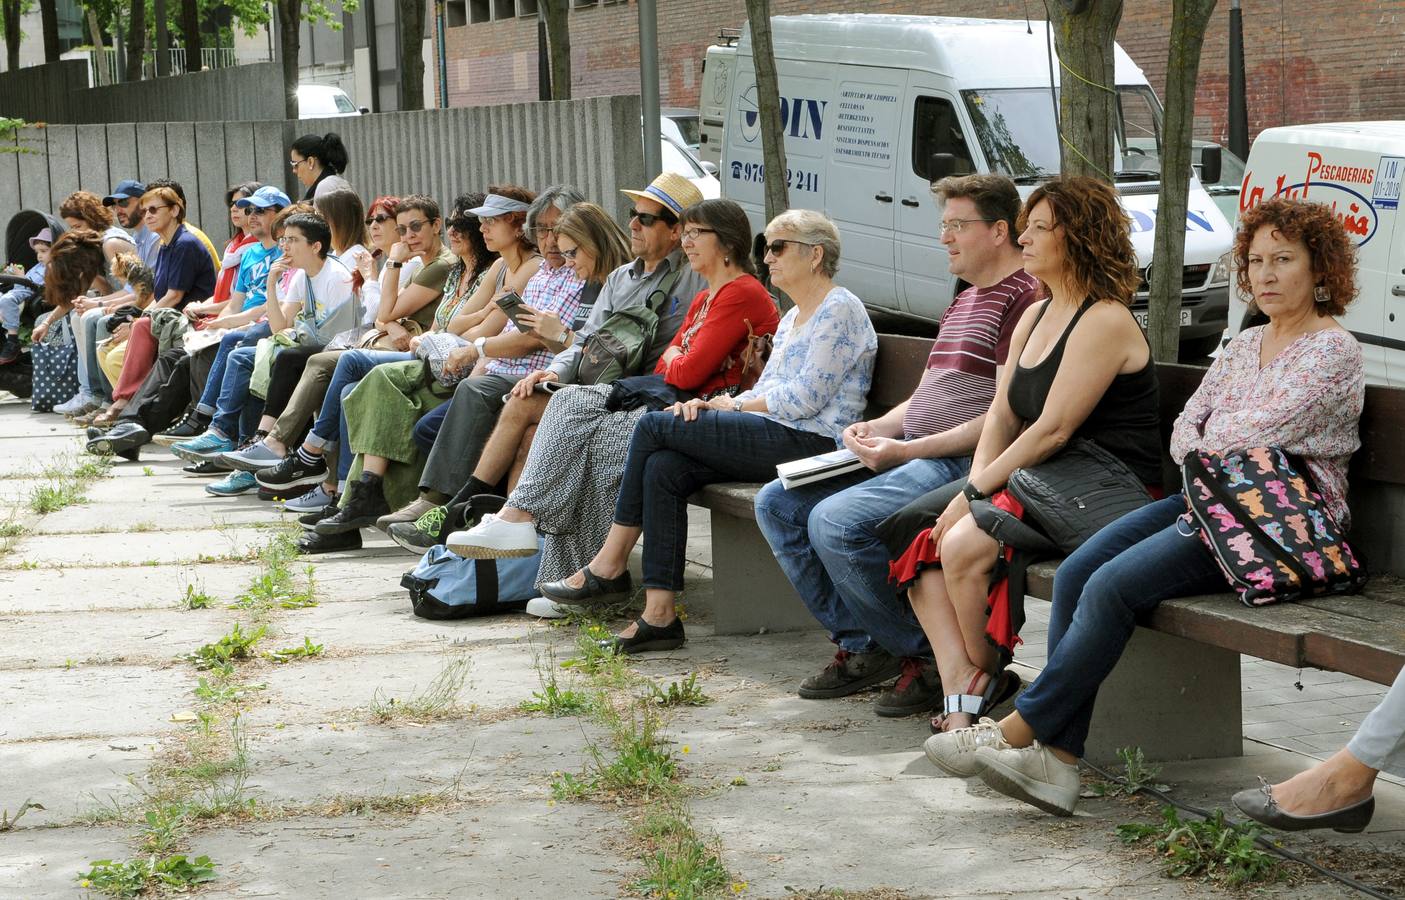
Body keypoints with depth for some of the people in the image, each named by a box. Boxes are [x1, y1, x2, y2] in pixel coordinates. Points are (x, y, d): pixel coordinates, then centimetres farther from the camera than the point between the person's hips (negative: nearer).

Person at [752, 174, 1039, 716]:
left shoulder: (1024, 300, -10)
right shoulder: (963, 303, 23)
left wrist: (907, 450, -20)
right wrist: (875, 430, 6)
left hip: (962, 464, -11)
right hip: (909, 455, 11)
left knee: (836, 522, -29)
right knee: (777, 504, 2)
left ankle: (928, 658, -12)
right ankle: (861, 645, 3)